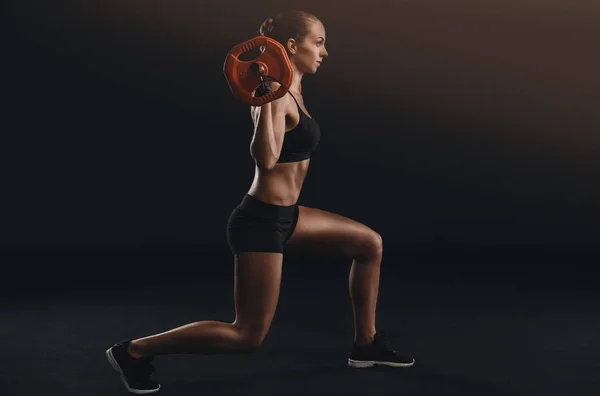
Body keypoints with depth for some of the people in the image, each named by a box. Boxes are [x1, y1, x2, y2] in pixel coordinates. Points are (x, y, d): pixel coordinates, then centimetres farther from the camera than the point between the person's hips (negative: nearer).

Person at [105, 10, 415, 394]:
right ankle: (134, 350, 6)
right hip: (261, 220, -10)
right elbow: (266, 159, -31)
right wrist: (266, 98, -33)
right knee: (248, 335, -1)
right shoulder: (277, 95, -19)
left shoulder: (291, 92, 9)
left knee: (370, 243, 13)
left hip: (284, 214, 10)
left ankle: (366, 345, 22)